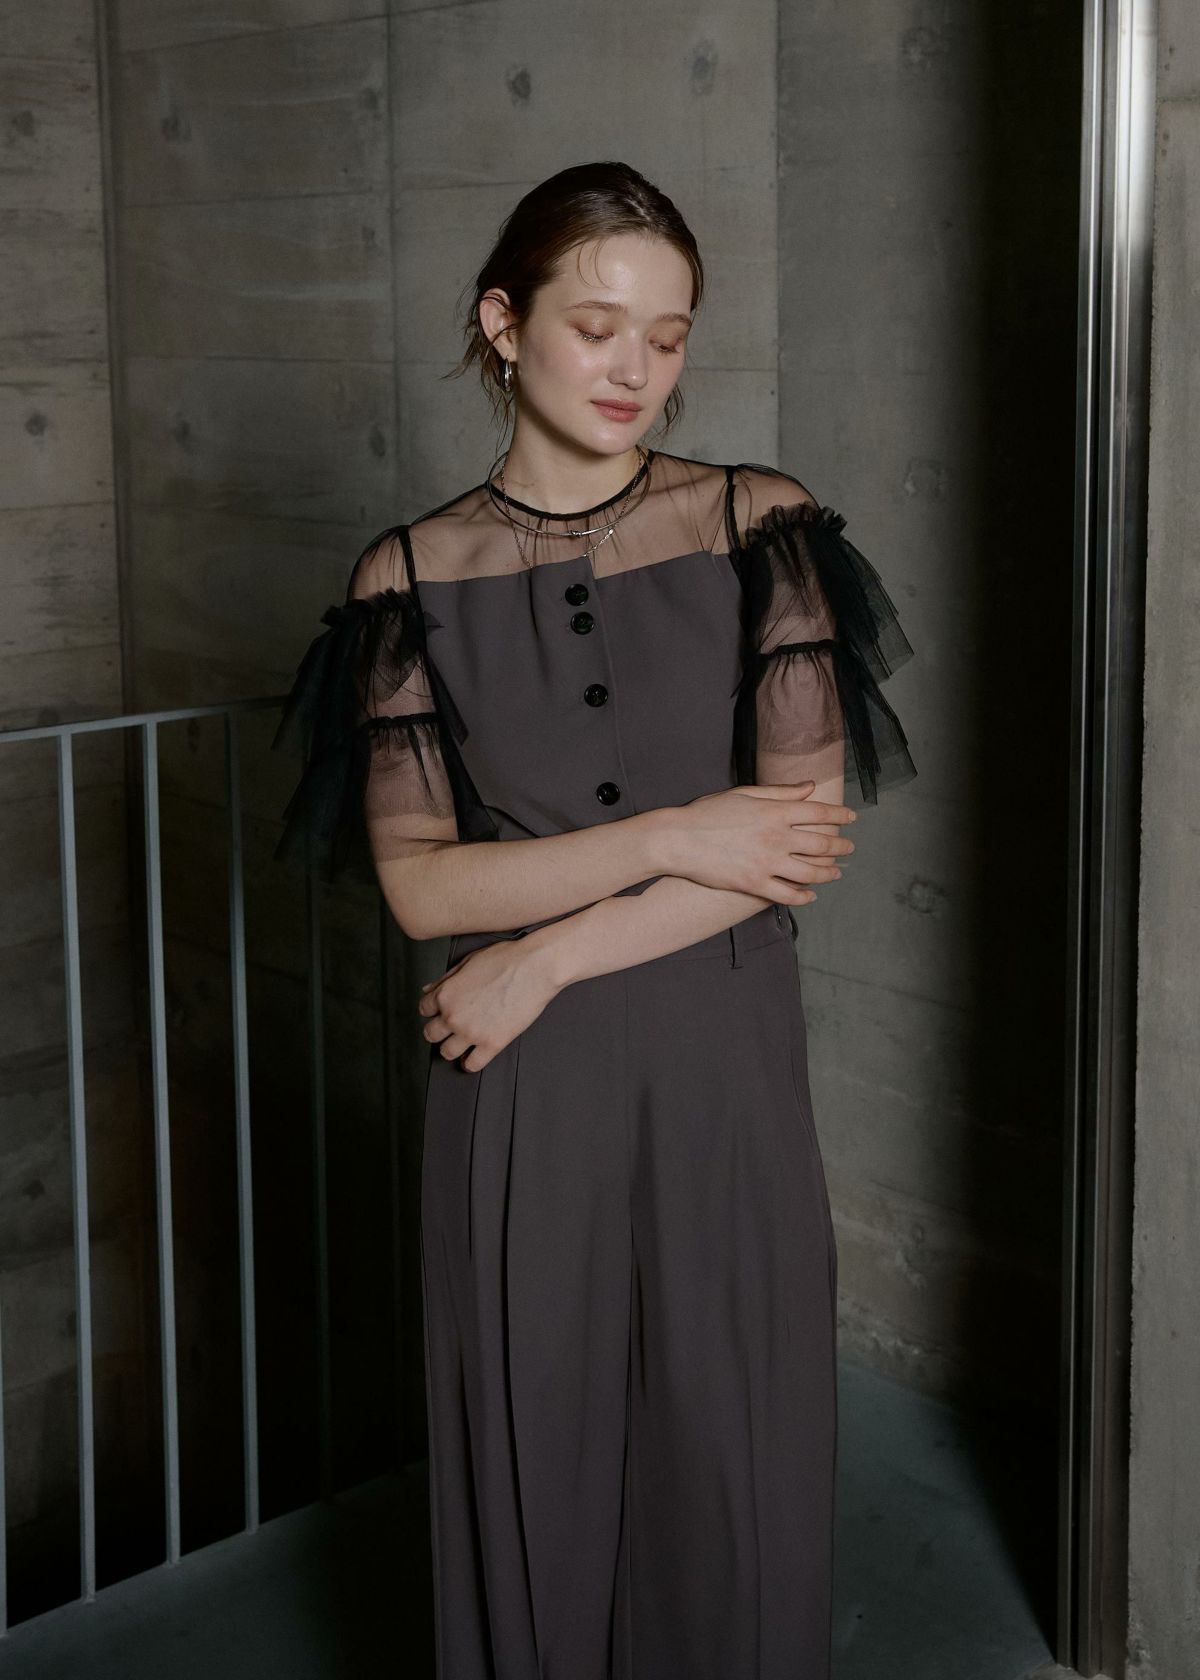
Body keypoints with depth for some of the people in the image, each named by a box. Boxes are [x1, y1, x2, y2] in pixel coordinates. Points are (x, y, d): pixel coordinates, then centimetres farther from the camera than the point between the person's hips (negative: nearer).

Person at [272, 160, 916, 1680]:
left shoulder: (760, 530, -3)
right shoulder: (411, 579, -2)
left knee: (734, 1471, 11)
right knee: (535, 1477, 12)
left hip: (723, 1063, 0)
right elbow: (418, 883, -7)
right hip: (516, 1097, 0)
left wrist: (544, 956, -12)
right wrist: (674, 837, -15)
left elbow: (803, 837, -10)